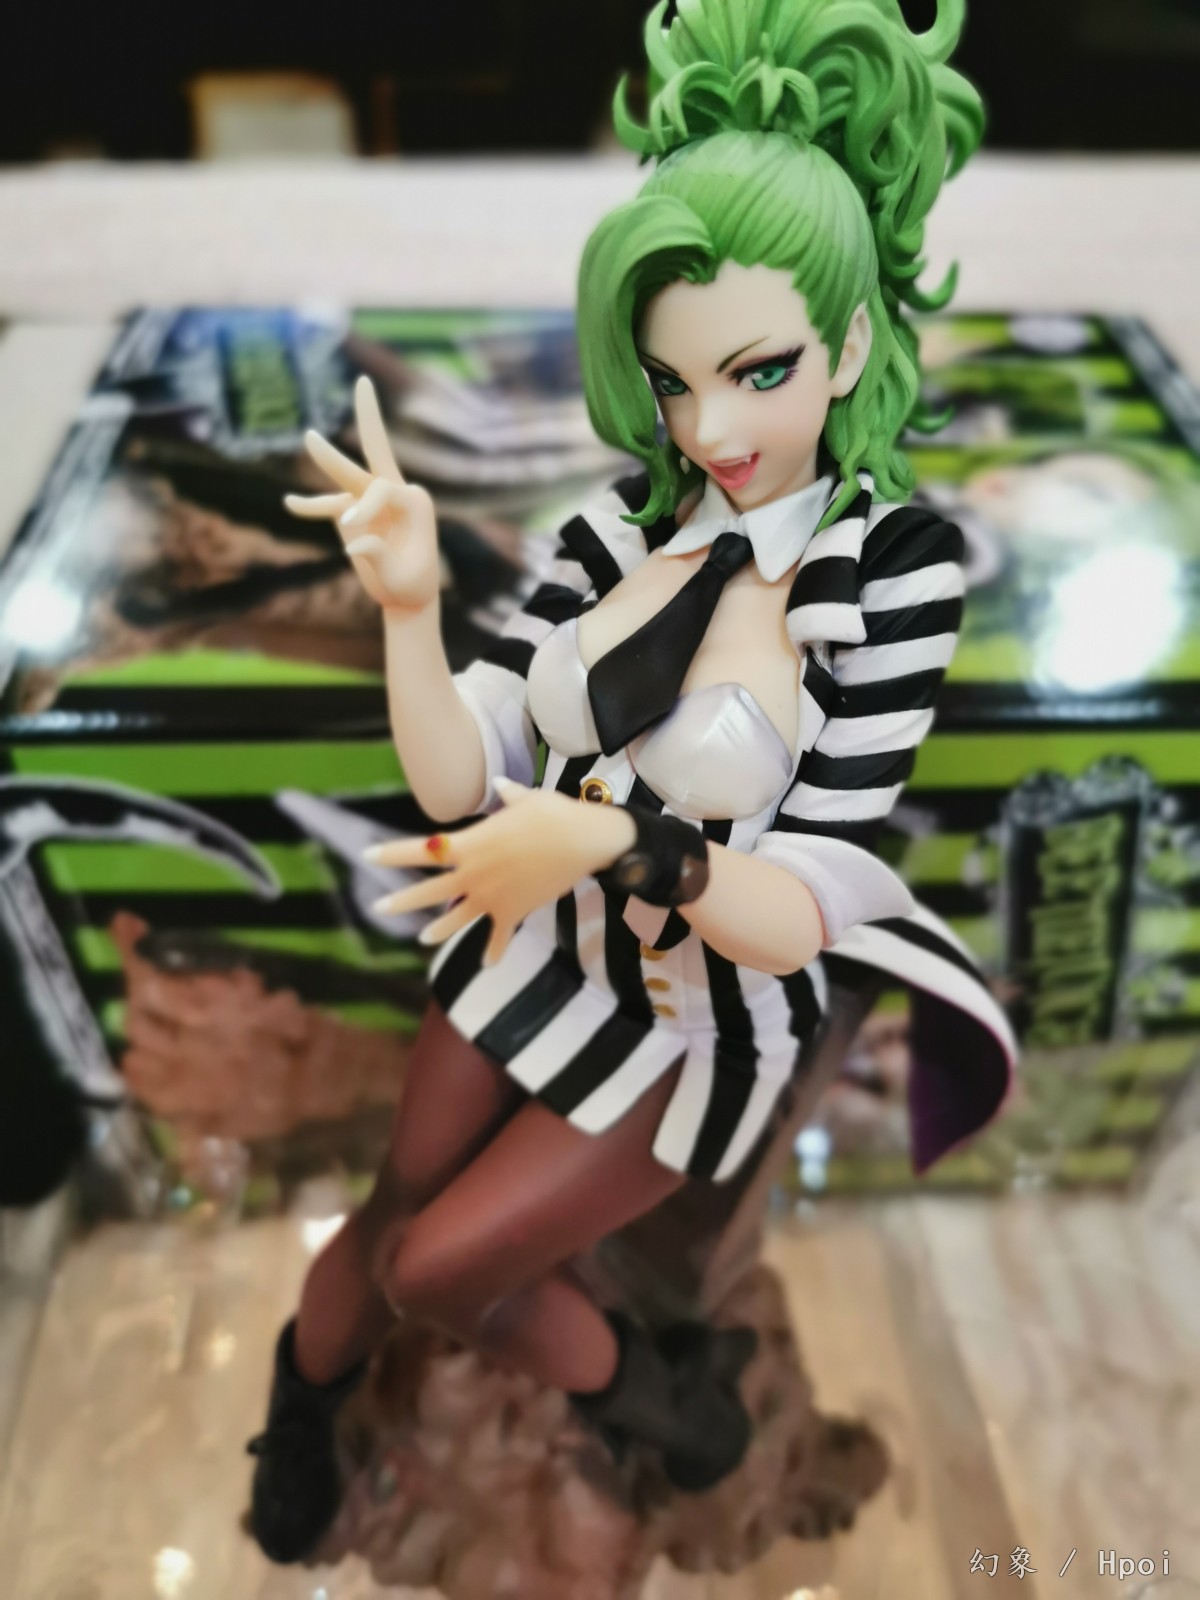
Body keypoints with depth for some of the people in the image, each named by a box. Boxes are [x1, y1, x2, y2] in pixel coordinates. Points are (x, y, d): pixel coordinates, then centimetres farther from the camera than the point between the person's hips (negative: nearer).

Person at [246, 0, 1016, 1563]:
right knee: (384, 1219, 17)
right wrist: (408, 603, -29)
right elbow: (460, 782, -12)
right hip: (535, 948, 4)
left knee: (440, 1265, 4)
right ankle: (302, 1401, 50)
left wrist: (615, 837, -38)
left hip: (707, 1012, -3)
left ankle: (637, 1390, 35)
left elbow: (804, 914, -22)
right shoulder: (623, 522, -12)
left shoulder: (897, 564, -21)